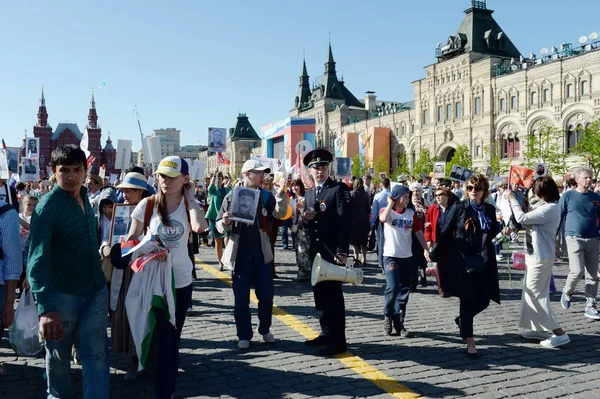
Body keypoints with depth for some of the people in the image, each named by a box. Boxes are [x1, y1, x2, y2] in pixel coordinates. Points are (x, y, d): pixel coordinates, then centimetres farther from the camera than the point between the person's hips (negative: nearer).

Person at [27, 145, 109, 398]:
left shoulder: (84, 198, 5)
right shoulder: (47, 206, -16)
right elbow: (38, 259, -26)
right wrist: (45, 308, -36)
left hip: (96, 291, 5)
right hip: (62, 294, -5)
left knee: (97, 356, 5)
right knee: (58, 356, 14)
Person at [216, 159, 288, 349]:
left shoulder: (266, 196, 3)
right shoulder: (232, 197, -2)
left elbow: (280, 213, -13)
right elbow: (220, 227, -1)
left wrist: (281, 194, -28)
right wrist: (225, 222, -23)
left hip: (262, 254, 2)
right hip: (240, 255, -2)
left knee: (266, 295, 8)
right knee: (241, 298, 5)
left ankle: (265, 330, 26)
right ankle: (244, 335, 17)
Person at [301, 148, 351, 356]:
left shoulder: (339, 189, -8)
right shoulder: (309, 193, 14)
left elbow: (345, 221, -16)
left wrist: (342, 251, -22)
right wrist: (305, 218, -7)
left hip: (332, 251, -7)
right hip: (316, 251, 7)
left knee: (333, 294, -4)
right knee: (320, 293, 13)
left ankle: (338, 341, 3)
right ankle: (327, 333, 25)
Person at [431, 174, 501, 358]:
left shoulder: (489, 210, 6)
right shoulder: (458, 208, -5)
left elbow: (494, 232, 15)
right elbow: (446, 233, -3)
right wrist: (435, 254, -2)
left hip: (483, 263, 4)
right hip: (463, 262, -4)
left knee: (483, 300, 5)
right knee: (467, 300, 1)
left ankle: (461, 320, 35)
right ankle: (469, 341, 10)